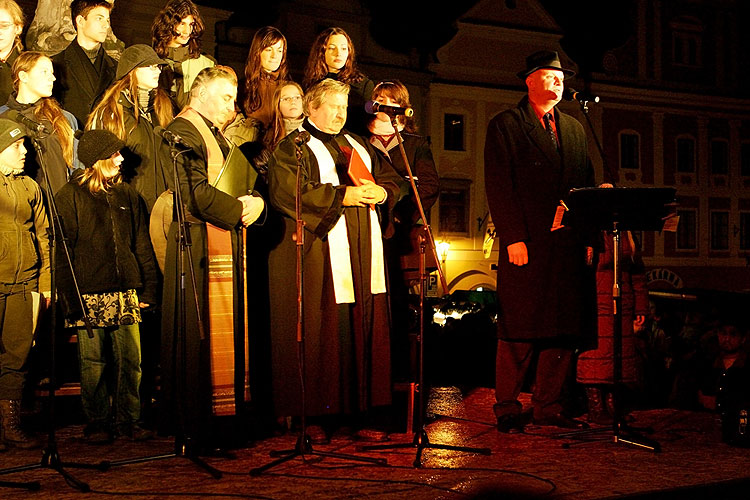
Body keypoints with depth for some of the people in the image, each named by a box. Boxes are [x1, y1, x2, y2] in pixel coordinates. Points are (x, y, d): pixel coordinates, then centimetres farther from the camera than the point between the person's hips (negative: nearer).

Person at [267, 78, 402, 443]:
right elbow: (286, 193, -13)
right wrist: (343, 196, -15)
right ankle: (313, 416, 2)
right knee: (323, 334, -7)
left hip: (363, 253, 6)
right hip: (321, 252, -6)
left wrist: (380, 191, -2)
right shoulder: (292, 148, 3)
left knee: (364, 330, 3)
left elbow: (392, 179, 22)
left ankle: (360, 412, 10)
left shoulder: (357, 145, 24)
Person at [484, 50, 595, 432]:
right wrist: (513, 238, -13)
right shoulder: (505, 125, 3)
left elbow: (587, 185, 19)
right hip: (526, 245, -6)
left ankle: (548, 408, 15)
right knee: (518, 333, -3)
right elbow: (498, 187, -5)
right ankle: (507, 410, 7)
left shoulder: (574, 129, 22)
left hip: (568, 247, 6)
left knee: (563, 329, 6)